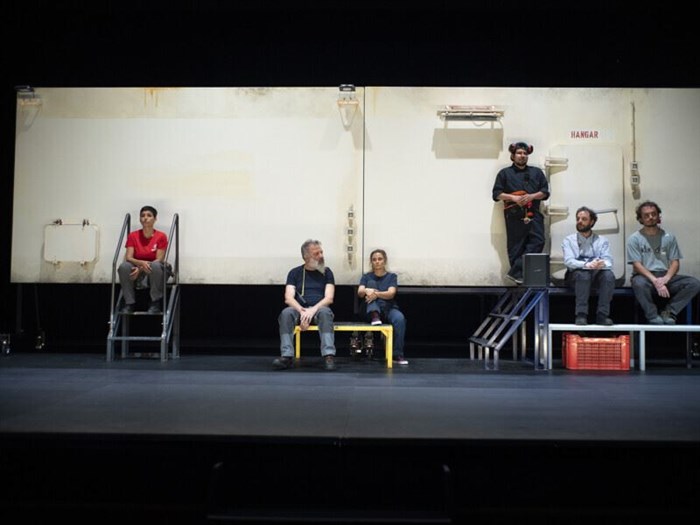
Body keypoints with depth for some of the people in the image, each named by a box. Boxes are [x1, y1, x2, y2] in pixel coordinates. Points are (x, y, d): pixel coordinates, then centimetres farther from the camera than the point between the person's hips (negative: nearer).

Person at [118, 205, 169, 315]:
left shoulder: (161, 236, -7)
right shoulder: (133, 236, -1)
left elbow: (159, 260, -12)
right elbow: (128, 257, -11)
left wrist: (141, 268, -26)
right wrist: (141, 263, -33)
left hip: (154, 274, -2)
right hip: (137, 273, 2)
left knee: (156, 265, -37)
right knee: (124, 266, -30)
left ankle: (155, 303, -21)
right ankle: (129, 303, -18)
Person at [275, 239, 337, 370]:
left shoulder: (326, 272, 10)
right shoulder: (295, 272, 11)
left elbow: (329, 298, -1)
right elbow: (288, 298, -1)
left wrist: (313, 310, -20)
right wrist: (302, 311, -21)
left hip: (319, 309, -1)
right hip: (299, 309, 1)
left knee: (325, 312, -36)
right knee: (286, 313, -33)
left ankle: (329, 356, -46)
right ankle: (287, 356, -38)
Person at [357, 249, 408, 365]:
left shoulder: (392, 276, 9)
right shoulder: (367, 277, 12)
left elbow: (391, 294, -10)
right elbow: (360, 292, -6)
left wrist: (376, 293, -30)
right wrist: (367, 291, -31)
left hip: (389, 308, 0)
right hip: (372, 310, 0)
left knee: (400, 318, -35)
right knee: (371, 283, -19)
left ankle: (398, 355, -31)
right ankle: (374, 316, -37)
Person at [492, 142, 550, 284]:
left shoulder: (537, 172, 18)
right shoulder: (504, 173, 11)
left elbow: (545, 192, 11)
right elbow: (496, 194, 3)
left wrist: (532, 196, -8)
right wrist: (514, 197, -11)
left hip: (533, 214, 2)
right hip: (514, 215, -2)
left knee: (538, 241, -14)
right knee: (516, 246, -3)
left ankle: (515, 271, -14)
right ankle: (519, 275, 0)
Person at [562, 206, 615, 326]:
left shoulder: (602, 241, 14)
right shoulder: (569, 240, 8)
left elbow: (608, 261, -2)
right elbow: (568, 261, -9)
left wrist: (602, 264, -29)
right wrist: (586, 265, -30)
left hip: (597, 275, 2)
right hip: (576, 275, -2)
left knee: (609, 274, -31)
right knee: (583, 274, -36)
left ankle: (602, 315, -31)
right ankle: (581, 315, -36)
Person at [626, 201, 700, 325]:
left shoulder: (669, 237, 12)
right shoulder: (634, 239, 2)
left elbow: (675, 262, 6)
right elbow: (637, 265, -8)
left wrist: (666, 278, -16)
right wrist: (655, 281, -22)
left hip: (666, 276, 4)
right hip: (645, 277, -4)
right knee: (639, 283, -39)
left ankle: (668, 312, -16)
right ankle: (654, 318, -23)